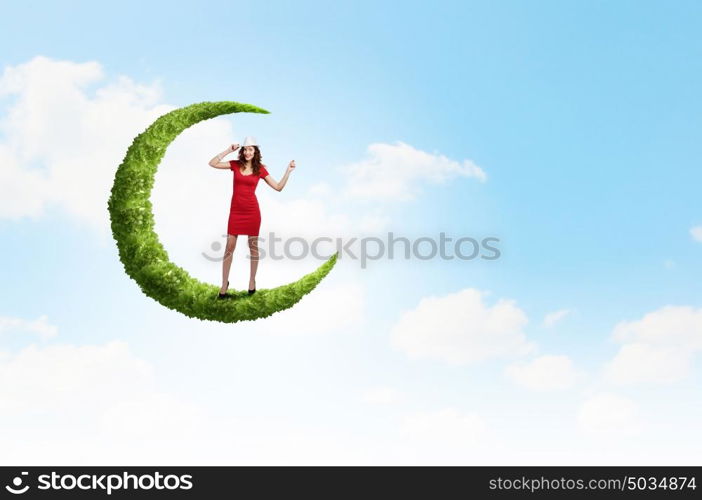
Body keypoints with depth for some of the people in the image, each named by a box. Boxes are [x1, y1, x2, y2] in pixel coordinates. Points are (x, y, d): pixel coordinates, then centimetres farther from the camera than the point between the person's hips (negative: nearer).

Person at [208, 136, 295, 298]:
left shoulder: (260, 169, 1)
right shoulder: (236, 164, 2)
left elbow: (278, 187, 1)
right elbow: (212, 163, -5)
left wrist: (288, 171, -7)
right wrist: (228, 150, -7)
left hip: (252, 211, -1)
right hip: (236, 211, 1)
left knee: (253, 246, 7)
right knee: (229, 247, 1)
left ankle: (252, 281, 22)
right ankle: (224, 283, 11)